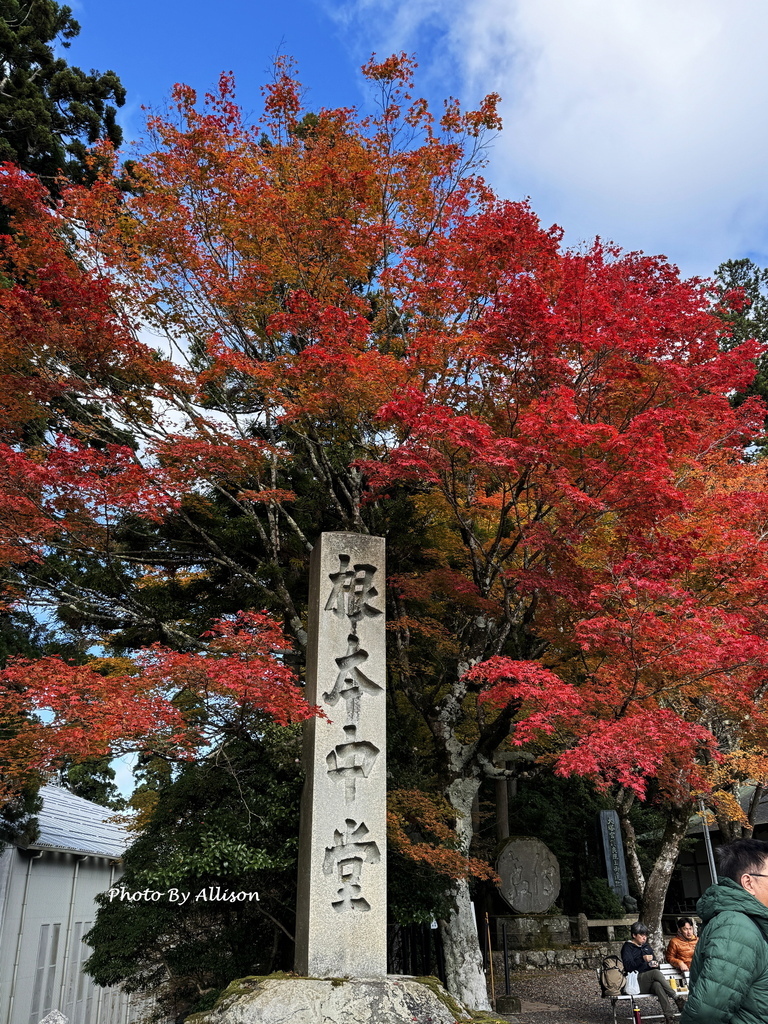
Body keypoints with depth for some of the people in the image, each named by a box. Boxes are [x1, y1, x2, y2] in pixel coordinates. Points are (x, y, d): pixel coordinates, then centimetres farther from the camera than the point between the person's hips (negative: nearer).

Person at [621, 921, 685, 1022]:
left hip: (650, 982, 5)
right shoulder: (628, 947, 5)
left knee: (657, 985, -36)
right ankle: (676, 998, -34)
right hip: (637, 981, -4)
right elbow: (628, 966, -10)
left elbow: (654, 960, 32)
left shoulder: (646, 946, 26)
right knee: (656, 972, -35)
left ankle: (669, 1016, -49)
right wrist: (643, 959, -24)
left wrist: (655, 964, 6)